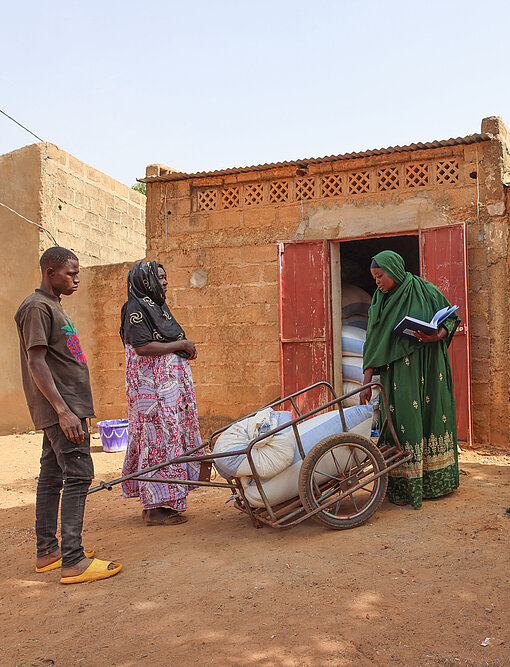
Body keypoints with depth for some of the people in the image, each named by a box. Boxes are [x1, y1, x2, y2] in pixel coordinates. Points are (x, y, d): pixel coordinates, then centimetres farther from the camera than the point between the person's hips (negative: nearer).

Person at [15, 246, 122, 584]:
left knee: (52, 476, 13)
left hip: (66, 407, 10)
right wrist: (63, 411, -24)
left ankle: (48, 551, 21)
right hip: (61, 408, -10)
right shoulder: (37, 307, -12)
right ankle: (73, 561, -10)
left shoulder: (53, 305, 18)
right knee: (78, 475, -12)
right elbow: (36, 362, -19)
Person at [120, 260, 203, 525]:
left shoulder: (159, 307, 19)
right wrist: (181, 344, -14)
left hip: (171, 383, 10)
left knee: (170, 437, 9)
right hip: (153, 386, -10)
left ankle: (159, 503, 16)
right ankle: (154, 508, -1)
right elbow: (142, 347, -20)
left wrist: (184, 345, 10)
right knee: (158, 439, -8)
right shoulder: (136, 308, -10)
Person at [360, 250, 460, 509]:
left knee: (433, 415, 4)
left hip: (429, 369, 0)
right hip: (398, 371, 0)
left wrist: (437, 336, -15)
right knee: (403, 421, -4)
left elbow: (451, 318, 7)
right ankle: (404, 485, 1)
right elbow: (373, 344, 5)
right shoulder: (380, 303, 7)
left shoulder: (425, 291, 1)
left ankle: (434, 482, 17)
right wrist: (367, 382, 0)